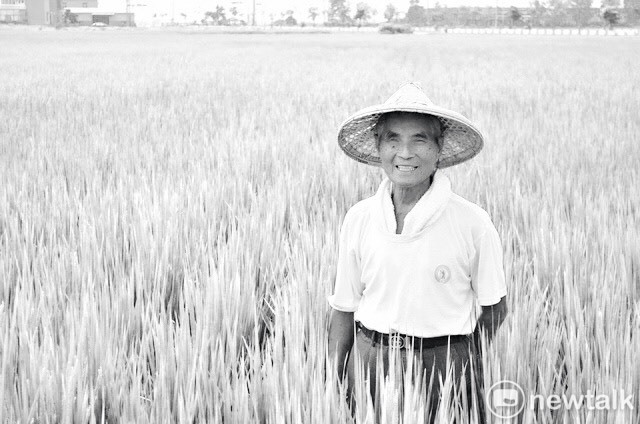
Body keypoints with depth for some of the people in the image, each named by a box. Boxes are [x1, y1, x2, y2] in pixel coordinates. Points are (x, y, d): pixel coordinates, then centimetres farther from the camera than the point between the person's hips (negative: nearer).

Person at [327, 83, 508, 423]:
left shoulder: (473, 224, -8)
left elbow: (494, 307, 2)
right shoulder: (358, 220, 0)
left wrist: (456, 365, 1)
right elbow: (343, 309, 5)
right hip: (369, 362, 2)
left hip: (445, 369, -2)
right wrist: (333, 382, 2)